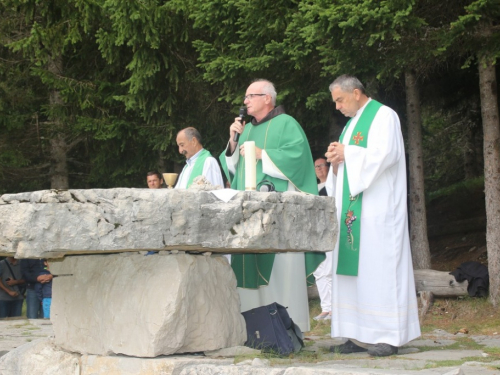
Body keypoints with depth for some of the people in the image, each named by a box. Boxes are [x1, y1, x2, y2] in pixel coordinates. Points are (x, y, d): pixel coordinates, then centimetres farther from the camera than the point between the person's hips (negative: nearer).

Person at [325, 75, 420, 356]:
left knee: (378, 266, -10)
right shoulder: (352, 123, 22)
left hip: (377, 207, -9)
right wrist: (337, 162, 1)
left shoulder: (383, 116, -4)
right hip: (352, 208, 9)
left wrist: (347, 153, -10)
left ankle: (390, 336, -7)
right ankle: (359, 335, 5)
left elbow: (385, 154, -18)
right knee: (352, 267, 3)